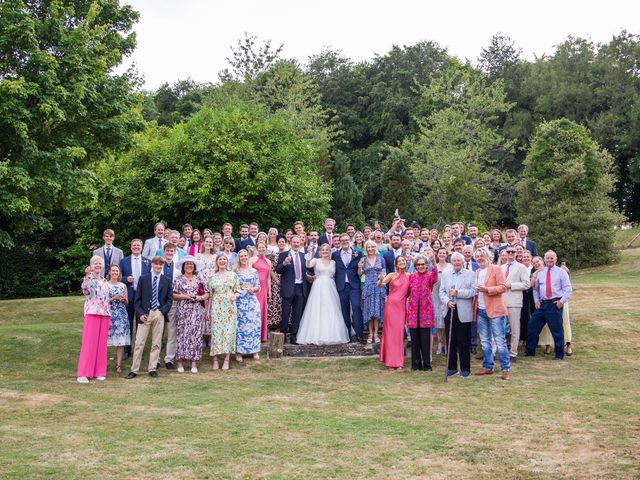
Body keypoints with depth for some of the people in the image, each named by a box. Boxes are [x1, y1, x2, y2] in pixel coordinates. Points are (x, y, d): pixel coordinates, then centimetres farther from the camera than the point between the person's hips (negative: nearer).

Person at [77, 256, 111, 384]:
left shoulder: (104, 281, 17)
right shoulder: (89, 278, -1)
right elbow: (84, 288, -24)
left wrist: (109, 317, 18)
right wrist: (87, 276, -41)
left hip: (105, 314, 6)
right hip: (92, 313, -6)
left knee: (101, 343, 6)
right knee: (89, 343, -7)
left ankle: (99, 372, 12)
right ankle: (83, 374, -6)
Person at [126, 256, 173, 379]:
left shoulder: (167, 281, 9)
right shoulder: (143, 279, 7)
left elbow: (169, 299, 9)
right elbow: (138, 298, 5)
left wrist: (163, 311, -6)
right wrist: (140, 313, -6)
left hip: (159, 314, 1)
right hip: (145, 314, -1)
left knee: (156, 343, 4)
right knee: (139, 343, -3)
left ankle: (152, 369, 11)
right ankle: (134, 370, 1)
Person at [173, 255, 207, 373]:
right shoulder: (178, 280, 5)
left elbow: (207, 294, 10)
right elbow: (173, 295, -1)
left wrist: (200, 298, -9)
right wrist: (185, 296, -13)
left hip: (197, 312, 2)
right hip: (183, 311, -2)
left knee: (196, 335, 0)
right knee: (182, 335, -3)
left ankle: (194, 363, 4)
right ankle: (180, 362, 4)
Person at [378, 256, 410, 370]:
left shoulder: (408, 276, 7)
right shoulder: (392, 275, -1)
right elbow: (379, 285, -10)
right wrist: (381, 280, -31)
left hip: (402, 306, 3)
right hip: (391, 305, -3)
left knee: (400, 332, 4)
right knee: (391, 331, -1)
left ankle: (398, 361, 12)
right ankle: (391, 360, 6)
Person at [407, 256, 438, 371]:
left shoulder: (430, 275, 0)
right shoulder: (412, 276, 10)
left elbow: (434, 279, -24)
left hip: (426, 309, -3)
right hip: (413, 309, 3)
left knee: (425, 339, 0)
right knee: (414, 338, 6)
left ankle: (427, 364, 8)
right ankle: (416, 364, 15)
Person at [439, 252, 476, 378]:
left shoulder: (470, 274, 3)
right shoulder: (445, 275, 14)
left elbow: (473, 292, -7)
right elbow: (441, 291, 7)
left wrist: (457, 293, -13)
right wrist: (447, 301, -11)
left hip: (463, 313, -3)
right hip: (449, 311, 3)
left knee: (463, 342, 0)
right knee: (450, 341, 7)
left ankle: (465, 369, 9)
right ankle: (452, 367, 15)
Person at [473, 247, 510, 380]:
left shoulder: (496, 269, -3)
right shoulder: (477, 272, 16)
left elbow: (502, 287, -11)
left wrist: (487, 289, -21)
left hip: (494, 310, -6)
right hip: (481, 311, 6)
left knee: (499, 341, -6)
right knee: (485, 342, 10)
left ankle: (505, 369, -3)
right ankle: (488, 367, 18)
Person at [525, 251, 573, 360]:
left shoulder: (561, 272, 0)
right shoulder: (540, 272, 12)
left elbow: (568, 289, -2)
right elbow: (535, 288, 20)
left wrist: (562, 301, -11)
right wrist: (536, 300, 7)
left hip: (555, 304, -5)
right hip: (542, 304, 5)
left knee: (557, 330, -3)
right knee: (532, 326, 5)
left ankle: (559, 354, 9)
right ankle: (530, 351, 17)